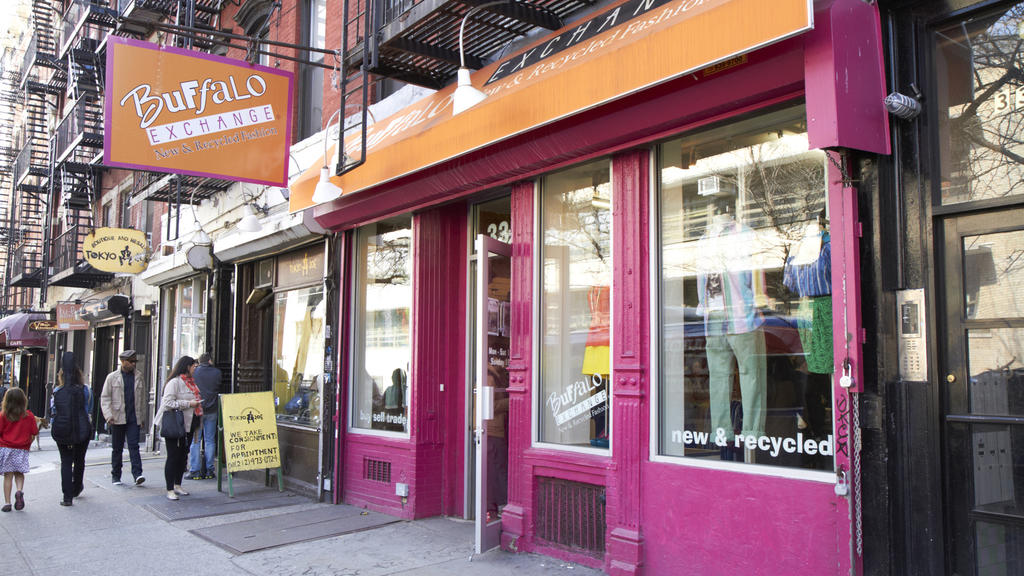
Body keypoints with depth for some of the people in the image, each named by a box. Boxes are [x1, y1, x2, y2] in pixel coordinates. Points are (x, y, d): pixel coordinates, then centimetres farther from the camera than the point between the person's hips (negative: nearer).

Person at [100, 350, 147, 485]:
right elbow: (105, 397, 1)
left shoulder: (139, 378, 10)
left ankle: (137, 474, -14)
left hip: (134, 419, 1)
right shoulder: (112, 377, 3)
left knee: (134, 446, -8)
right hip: (117, 418, -1)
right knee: (117, 448, 7)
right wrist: (108, 415, -11)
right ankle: (115, 476, 17)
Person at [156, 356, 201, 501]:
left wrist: (197, 403, 10)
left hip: (188, 426, 8)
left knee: (183, 455, 13)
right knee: (173, 456, -4)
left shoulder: (190, 382, 15)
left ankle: (177, 486, 25)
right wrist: (189, 404, -18)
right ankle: (170, 490, 2)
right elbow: (168, 402, -20)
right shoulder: (174, 382, -12)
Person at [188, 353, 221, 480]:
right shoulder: (217, 372, 0)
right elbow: (219, 389, 6)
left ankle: (195, 471, 1)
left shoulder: (194, 372, -2)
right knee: (210, 440, 8)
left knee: (195, 441, 4)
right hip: (212, 410, 1)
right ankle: (209, 470, 10)